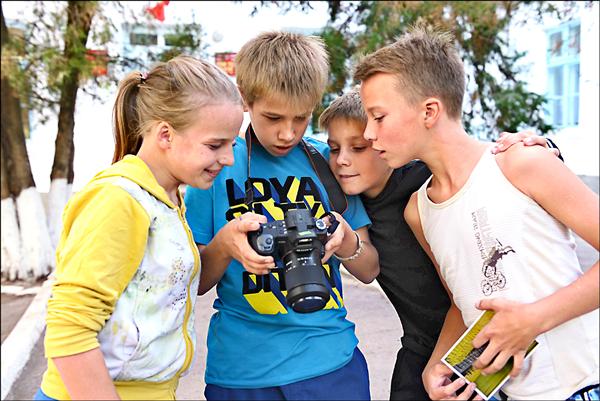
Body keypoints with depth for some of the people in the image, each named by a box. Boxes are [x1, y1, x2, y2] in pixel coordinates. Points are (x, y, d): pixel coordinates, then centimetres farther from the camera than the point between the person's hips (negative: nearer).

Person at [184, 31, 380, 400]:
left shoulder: (329, 161, 1)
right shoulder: (219, 164, -4)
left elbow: (369, 270, 3)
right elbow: (193, 282, -2)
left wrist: (346, 239, -18)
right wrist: (224, 244, -21)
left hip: (332, 361, 1)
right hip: (242, 370, -1)